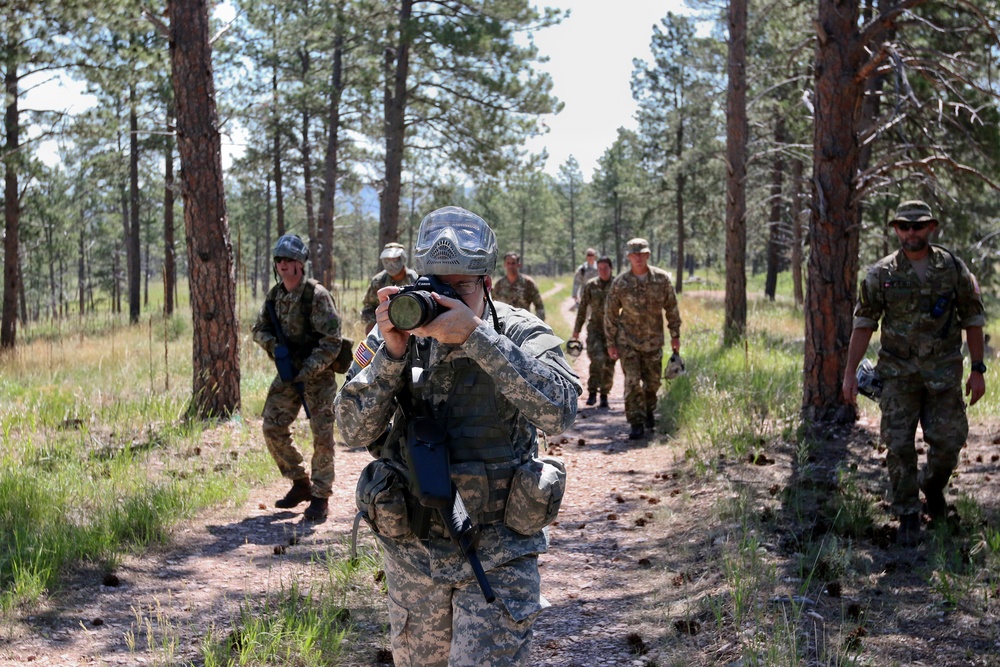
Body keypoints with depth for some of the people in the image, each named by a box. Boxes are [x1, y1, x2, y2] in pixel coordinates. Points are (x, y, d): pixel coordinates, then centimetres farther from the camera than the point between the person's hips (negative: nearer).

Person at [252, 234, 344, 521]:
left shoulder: (317, 295, -16)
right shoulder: (275, 295, 4)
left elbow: (331, 341, -19)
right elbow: (259, 329, 16)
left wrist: (308, 370, -24)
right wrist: (273, 344, -6)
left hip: (318, 374, -7)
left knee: (321, 435, -5)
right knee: (273, 428, 4)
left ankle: (320, 496, 5)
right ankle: (300, 483, 20)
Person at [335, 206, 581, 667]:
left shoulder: (520, 334, -9)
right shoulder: (393, 337, -2)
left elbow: (558, 410, -27)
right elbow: (356, 430, -9)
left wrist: (475, 335, -30)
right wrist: (391, 352, -22)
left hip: (498, 554, -3)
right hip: (412, 550, 3)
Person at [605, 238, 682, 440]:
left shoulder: (662, 279, -6)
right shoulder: (620, 283, -10)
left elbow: (671, 308, 5)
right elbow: (610, 313, -2)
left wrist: (675, 335, 5)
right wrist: (611, 343, -3)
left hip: (653, 340, 2)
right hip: (628, 340, -2)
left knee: (652, 381, 13)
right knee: (632, 382, -9)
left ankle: (648, 411, 39)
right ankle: (636, 423, -5)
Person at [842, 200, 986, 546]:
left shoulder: (953, 268, 0)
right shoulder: (881, 274, -1)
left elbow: (973, 319, 5)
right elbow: (864, 323, 1)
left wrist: (978, 370, 2)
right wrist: (850, 372, -3)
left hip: (944, 373, 1)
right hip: (899, 373, 0)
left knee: (948, 442, 2)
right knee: (899, 445, -4)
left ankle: (932, 484, 34)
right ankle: (908, 516, 9)